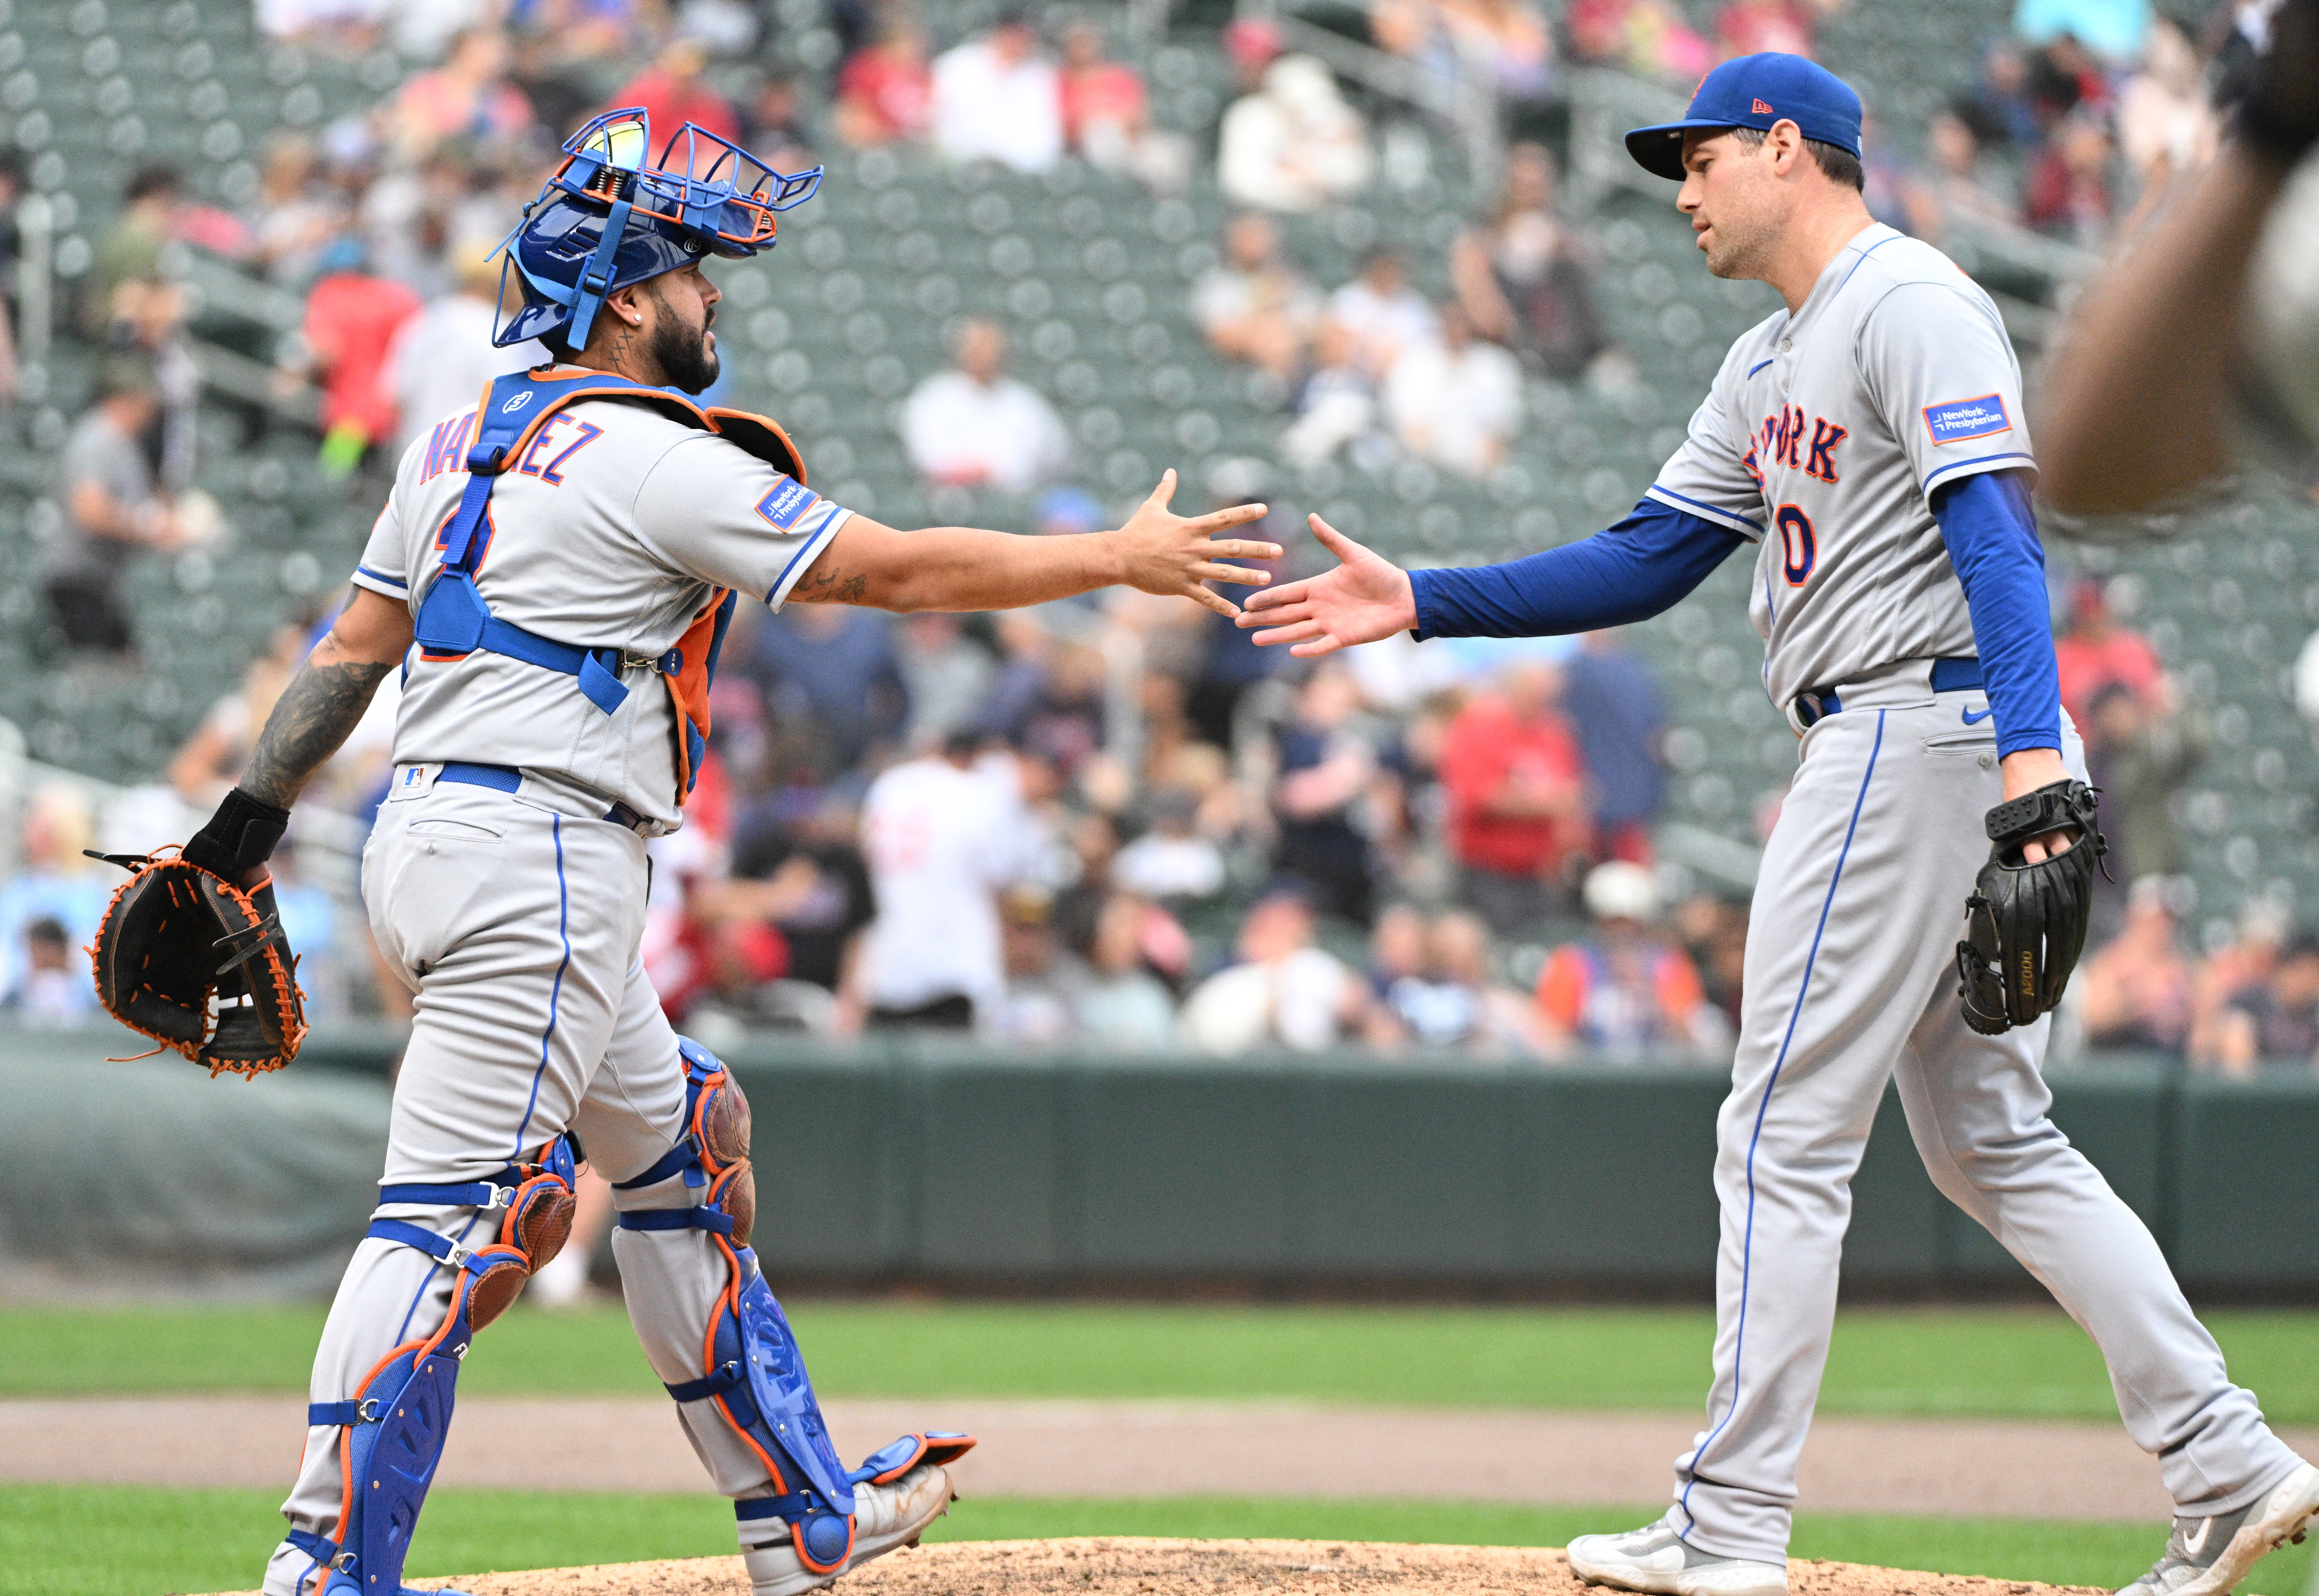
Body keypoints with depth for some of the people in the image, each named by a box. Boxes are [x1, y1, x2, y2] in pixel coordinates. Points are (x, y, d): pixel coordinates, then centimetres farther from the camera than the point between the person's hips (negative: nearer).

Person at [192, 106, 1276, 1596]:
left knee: (682, 1142, 18)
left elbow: (356, 644, 18)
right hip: (533, 865, -11)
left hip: (428, 838, 11)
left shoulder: (461, 440, 14)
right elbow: (892, 570, -13)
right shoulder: (655, 461, -13)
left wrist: (262, 803, 25)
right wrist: (1120, 557, -7)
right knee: (460, 1214, -11)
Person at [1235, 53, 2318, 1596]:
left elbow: (1995, 528, -22)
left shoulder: (1911, 302, -10)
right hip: (1902, 754, 10)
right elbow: (1647, 562, 20)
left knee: (1785, 1137, -6)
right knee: (1994, 1144, 11)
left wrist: (2031, 754, -35)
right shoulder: (1771, 366, 21)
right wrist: (1417, 602, 12)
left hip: (1917, 731, -10)